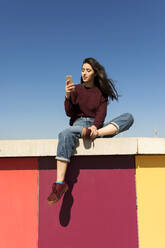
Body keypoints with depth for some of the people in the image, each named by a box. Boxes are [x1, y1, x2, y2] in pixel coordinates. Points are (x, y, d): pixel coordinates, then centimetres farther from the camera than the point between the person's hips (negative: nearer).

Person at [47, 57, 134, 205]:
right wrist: (68, 96, -16)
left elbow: (102, 112, -1)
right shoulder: (76, 89, 13)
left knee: (128, 117, -18)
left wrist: (95, 126, -22)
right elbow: (69, 113, 2)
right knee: (66, 135, -38)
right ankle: (60, 183, -39)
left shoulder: (101, 91, 15)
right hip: (79, 123, -1)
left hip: (97, 125, 2)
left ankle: (96, 134, -38)